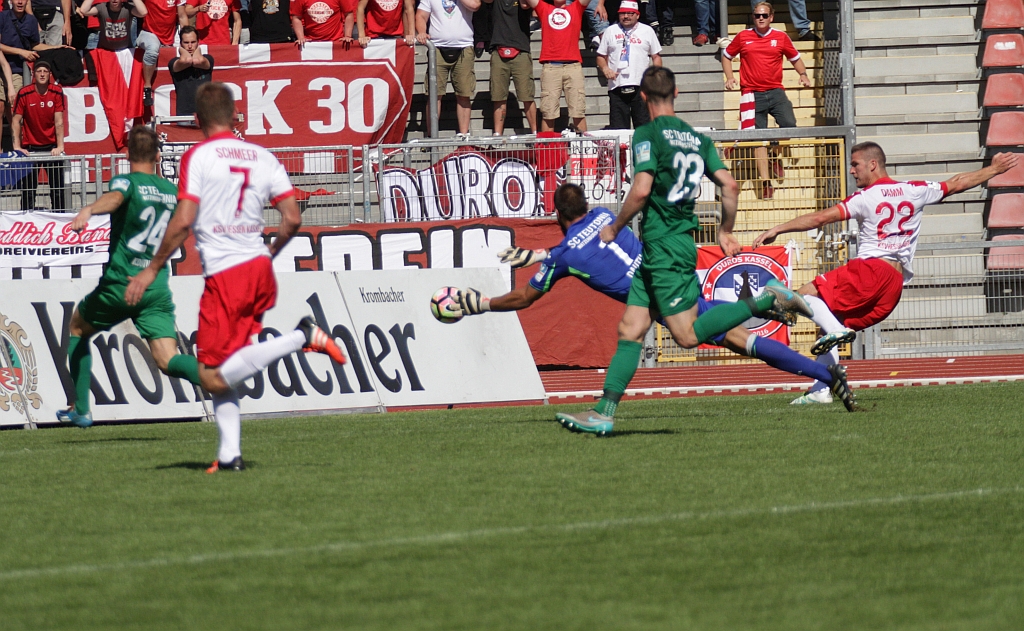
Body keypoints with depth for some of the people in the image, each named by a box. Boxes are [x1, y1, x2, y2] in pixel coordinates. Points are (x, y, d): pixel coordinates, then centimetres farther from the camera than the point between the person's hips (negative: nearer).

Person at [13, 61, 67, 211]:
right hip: (30, 147, 0)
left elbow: (59, 122, -7)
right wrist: (17, 146, -14)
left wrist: (60, 146, -14)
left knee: (58, 190, -2)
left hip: (52, 147, 0)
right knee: (28, 189, -1)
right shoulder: (24, 93, -7)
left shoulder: (56, 92, -5)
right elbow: (16, 121, -6)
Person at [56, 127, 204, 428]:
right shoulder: (172, 191, 12)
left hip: (121, 283, -4)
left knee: (77, 328, 23)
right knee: (167, 360, -3)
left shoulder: (127, 181, -6)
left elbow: (115, 197, -31)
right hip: (157, 287, 4)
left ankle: (80, 409, 21)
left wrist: (89, 210, -49)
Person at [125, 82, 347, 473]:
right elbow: (293, 219, 5)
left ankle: (301, 338, -18)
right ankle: (230, 453, 6)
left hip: (224, 276, -7)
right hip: (259, 270, 7)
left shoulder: (198, 157, -6)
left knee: (212, 378, -8)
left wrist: (151, 270, -3)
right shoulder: (263, 158, 8)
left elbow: (183, 222, -13)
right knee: (222, 371, 16)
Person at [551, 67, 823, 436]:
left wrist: (615, 229, -4)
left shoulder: (648, 135, -8)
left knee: (688, 335, -9)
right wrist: (726, 232, 20)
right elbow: (730, 186, 7)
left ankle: (767, 300, -12)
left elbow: (641, 191, -19)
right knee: (630, 330, 5)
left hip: (664, 248, -8)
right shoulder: (697, 139, 12)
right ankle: (603, 413, -1)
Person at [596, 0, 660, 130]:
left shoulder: (647, 31, 11)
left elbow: (656, 56, 12)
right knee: (618, 127, -1)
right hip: (617, 85, 1)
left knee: (644, 125, -4)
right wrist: (605, 69, -5)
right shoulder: (610, 31, 13)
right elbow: (601, 56, 16)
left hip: (641, 86, -1)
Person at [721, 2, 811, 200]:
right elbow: (726, 56, 18)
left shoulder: (781, 37, 6)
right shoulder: (743, 37, 4)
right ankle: (765, 181, 4)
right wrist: (729, 78, 4)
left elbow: (795, 58, 18)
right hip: (752, 93, 0)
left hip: (775, 92, 0)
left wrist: (803, 75, 1)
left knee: (789, 125, -20)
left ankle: (778, 159, 9)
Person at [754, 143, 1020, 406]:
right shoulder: (915, 191, 15)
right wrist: (994, 169, 38)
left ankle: (836, 330, -30)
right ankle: (821, 390, 6)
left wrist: (777, 230, -8)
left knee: (808, 294, -6)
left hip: (870, 269, -7)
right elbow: (957, 184, 26)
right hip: (896, 283, 7)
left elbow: (820, 218, -9)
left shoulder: (866, 198, -2)